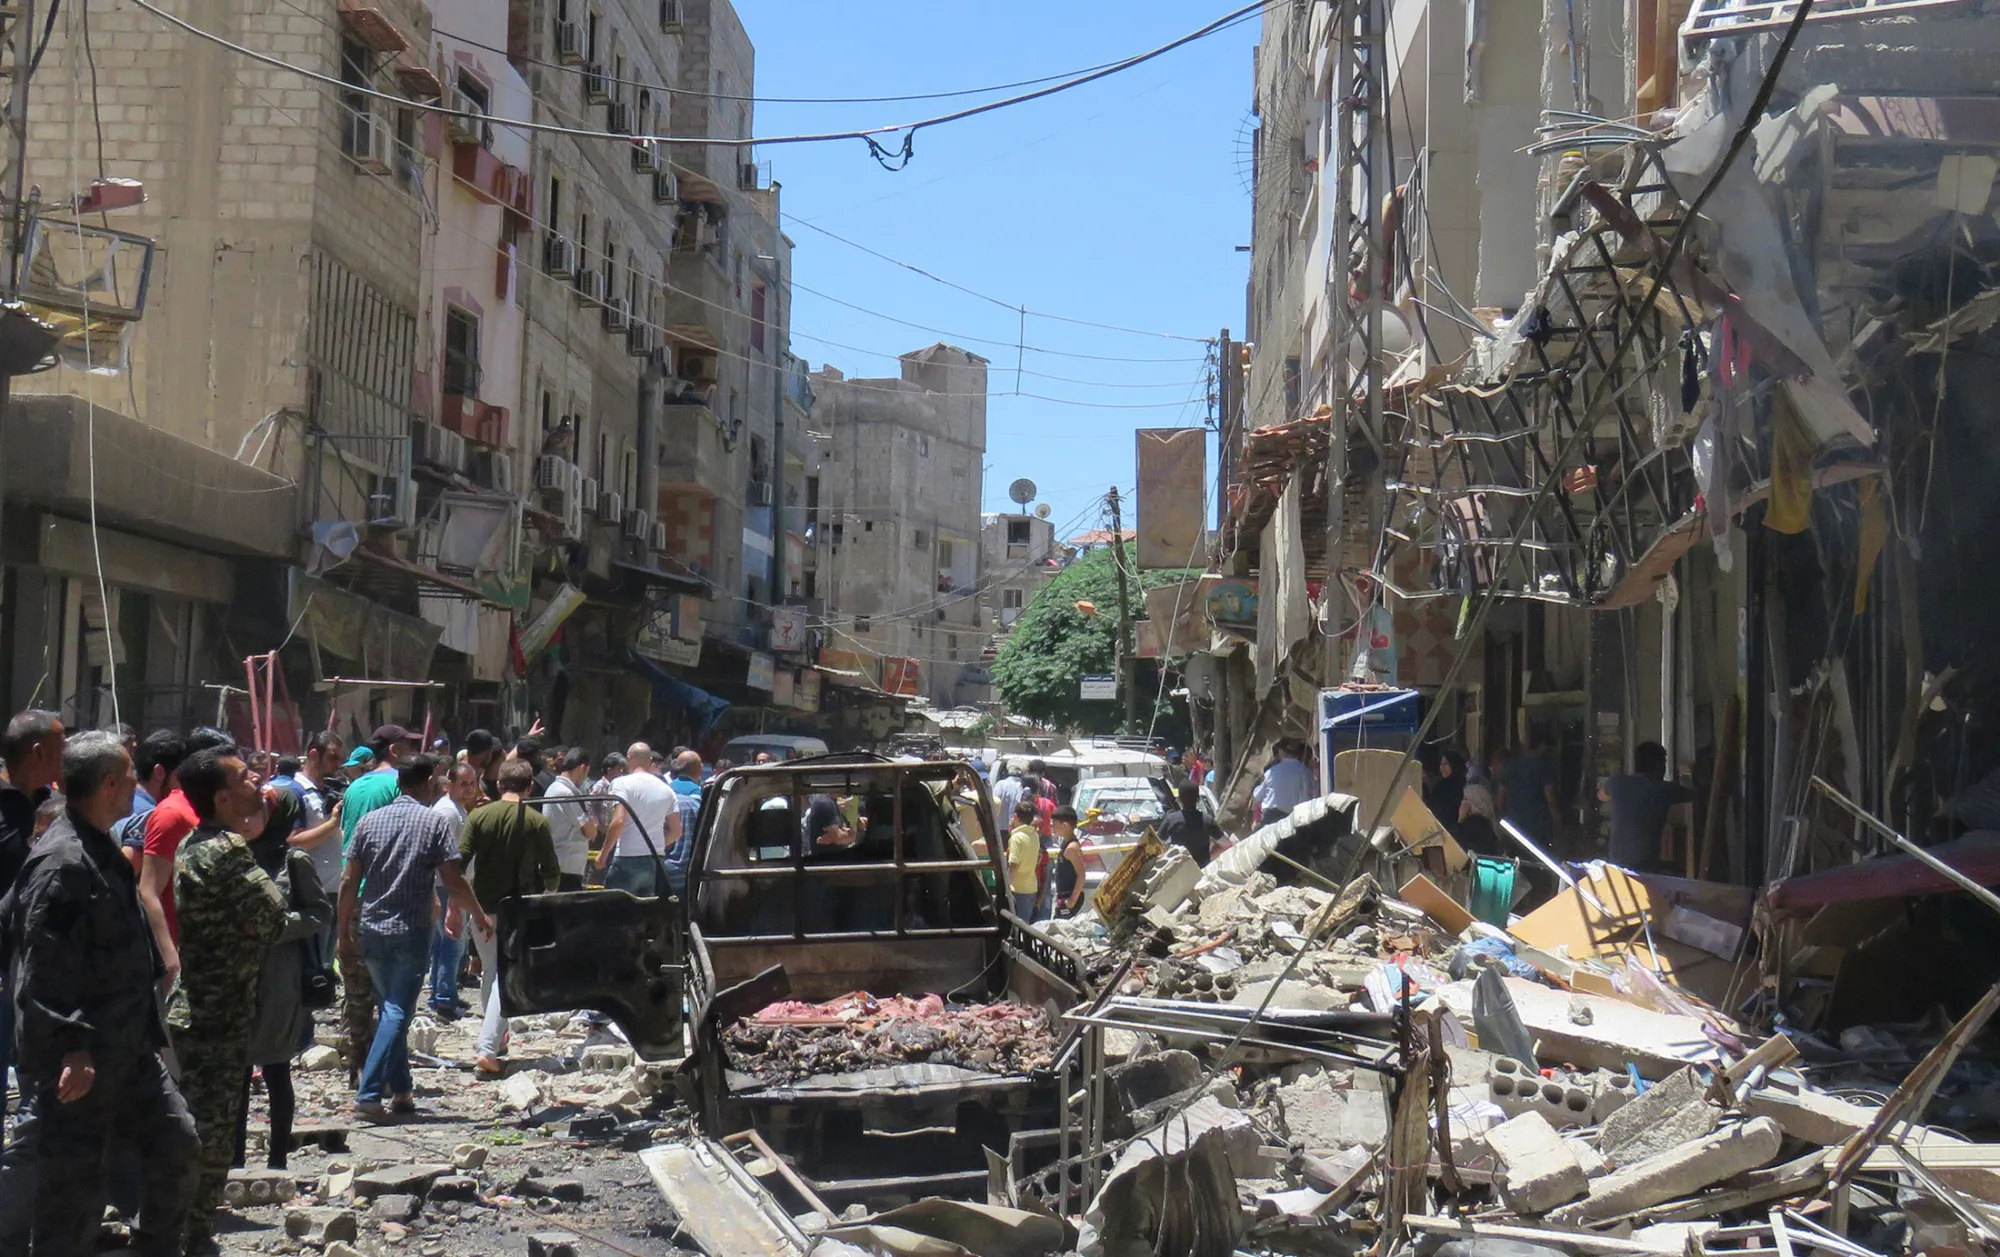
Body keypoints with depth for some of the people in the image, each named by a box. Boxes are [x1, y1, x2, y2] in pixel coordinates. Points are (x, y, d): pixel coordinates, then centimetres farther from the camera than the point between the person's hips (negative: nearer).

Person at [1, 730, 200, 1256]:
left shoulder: (103, 853, 11)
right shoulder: (62, 863, -20)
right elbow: (43, 968, -24)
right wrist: (71, 1049, -25)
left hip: (128, 1050, 10)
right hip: (77, 1063, -10)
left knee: (177, 1145, 13)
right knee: (75, 1191, 0)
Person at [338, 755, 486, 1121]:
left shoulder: (370, 820, 6)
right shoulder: (432, 821, -5)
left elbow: (349, 881, 5)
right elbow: (454, 882, -8)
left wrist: (344, 931, 12)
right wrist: (479, 916, 7)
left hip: (371, 930, 5)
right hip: (410, 931, -5)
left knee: (391, 1007, 18)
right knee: (398, 1012, -3)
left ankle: (400, 1090, 21)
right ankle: (368, 1094, -13)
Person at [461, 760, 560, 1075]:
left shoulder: (479, 816, 0)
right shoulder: (537, 822, -5)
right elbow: (551, 872, -1)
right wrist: (547, 894, 21)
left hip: (482, 907, 3)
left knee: (489, 972, 21)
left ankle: (496, 1038, 33)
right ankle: (488, 1049, -15)